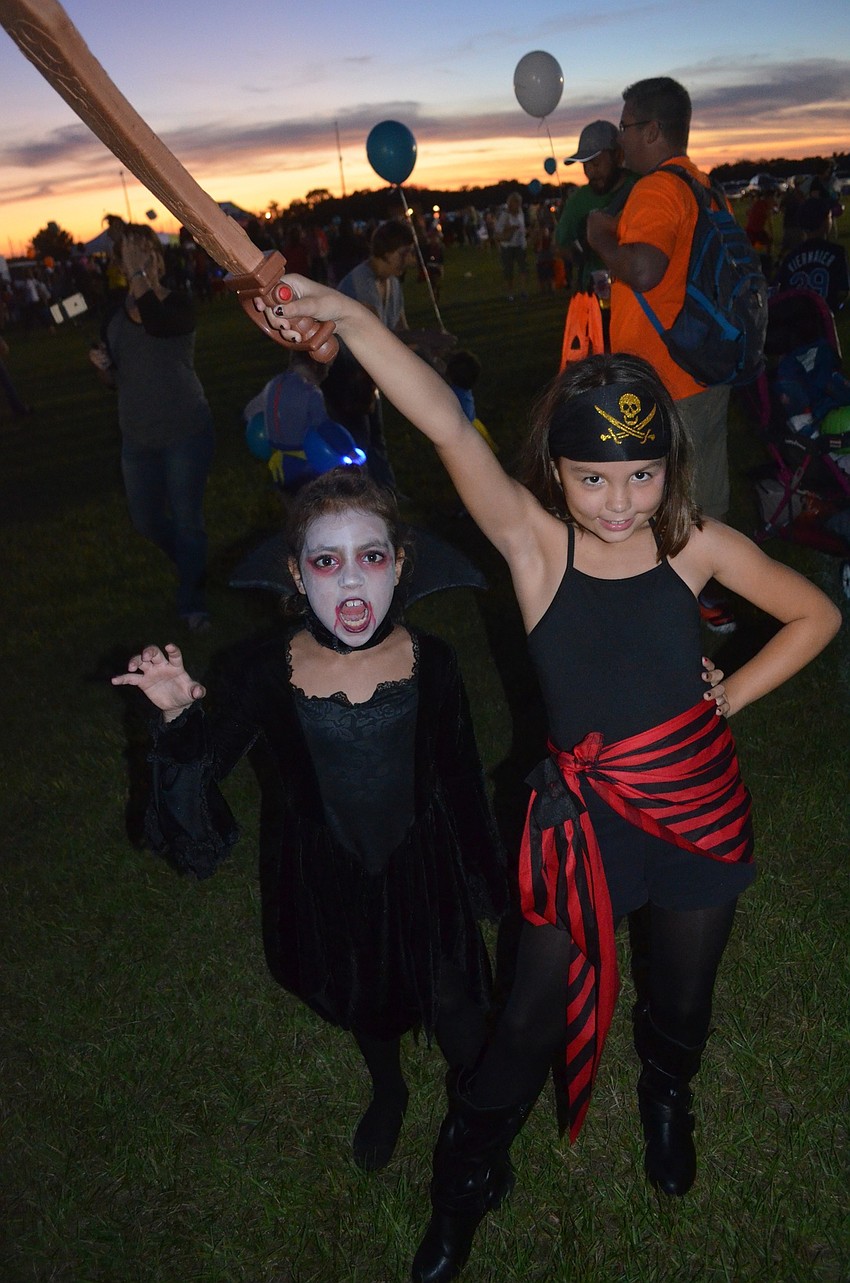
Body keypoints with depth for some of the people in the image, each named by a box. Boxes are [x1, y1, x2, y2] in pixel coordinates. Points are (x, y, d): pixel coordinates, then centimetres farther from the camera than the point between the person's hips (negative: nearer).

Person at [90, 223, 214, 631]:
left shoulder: (177, 303, -10)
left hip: (186, 432, -5)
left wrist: (141, 275, -30)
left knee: (187, 519, 2)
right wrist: (101, 364, -8)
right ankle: (191, 565, 43)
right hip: (138, 437, 5)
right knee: (145, 520, 14)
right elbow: (115, 380, 12)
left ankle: (191, 602, 20)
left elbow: (157, 325, -34)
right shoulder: (114, 316, 3)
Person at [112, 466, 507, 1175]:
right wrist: (179, 714, -37)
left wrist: (483, 881, 5)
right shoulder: (265, 671, -20)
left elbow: (462, 780, -6)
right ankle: (388, 1091, 63)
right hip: (325, 879, 1)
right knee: (362, 999, 27)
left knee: (451, 1004, 16)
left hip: (421, 871, -1)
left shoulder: (430, 662, -18)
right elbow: (203, 768, -17)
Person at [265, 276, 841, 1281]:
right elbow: (450, 427, -31)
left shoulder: (697, 545, -9)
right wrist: (345, 316, -41)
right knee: (534, 1011, 10)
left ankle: (667, 1097, 61)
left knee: (681, 995, 24)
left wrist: (735, 692, -3)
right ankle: (465, 1183, 39)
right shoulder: (536, 547, -16)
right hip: (584, 819, -2)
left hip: (702, 812, 2)